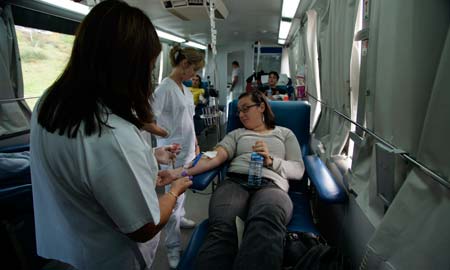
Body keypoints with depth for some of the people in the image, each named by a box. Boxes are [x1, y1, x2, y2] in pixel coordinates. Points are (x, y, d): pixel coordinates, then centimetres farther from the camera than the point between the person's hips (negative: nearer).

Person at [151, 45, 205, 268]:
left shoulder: (185, 88, 11)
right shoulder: (165, 88, -15)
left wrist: (195, 143, 19)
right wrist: (169, 139, -25)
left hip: (188, 148, 8)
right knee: (174, 195, -1)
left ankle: (179, 217, 46)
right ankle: (173, 247, 12)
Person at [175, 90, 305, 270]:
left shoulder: (285, 133, 25)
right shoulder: (236, 134, 27)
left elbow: (298, 170, 13)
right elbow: (215, 157, 8)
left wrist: (270, 161, -6)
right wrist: (183, 172, -9)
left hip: (271, 185, -1)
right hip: (235, 182, 1)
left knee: (267, 221, -40)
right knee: (221, 230, -36)